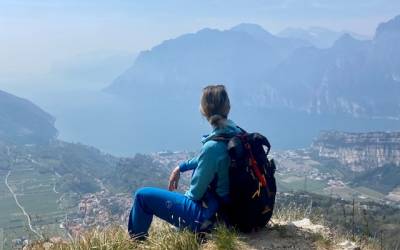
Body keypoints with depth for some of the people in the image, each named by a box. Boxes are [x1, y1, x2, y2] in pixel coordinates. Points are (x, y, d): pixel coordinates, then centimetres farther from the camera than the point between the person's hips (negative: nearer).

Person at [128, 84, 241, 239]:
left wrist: (186, 196, 3)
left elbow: (196, 193, -18)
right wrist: (181, 167, 17)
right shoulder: (236, 132, -4)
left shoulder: (212, 146, -29)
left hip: (208, 215, -8)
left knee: (142, 195, 1)